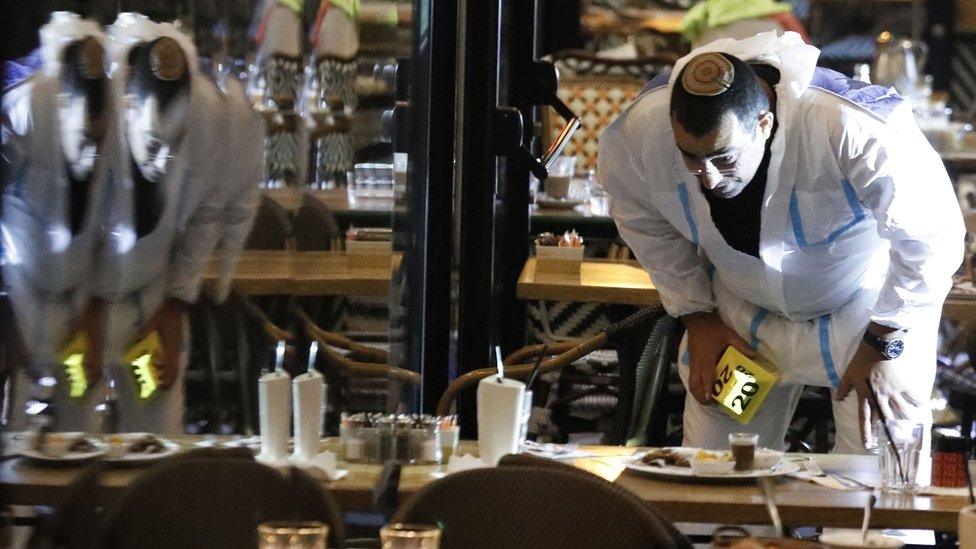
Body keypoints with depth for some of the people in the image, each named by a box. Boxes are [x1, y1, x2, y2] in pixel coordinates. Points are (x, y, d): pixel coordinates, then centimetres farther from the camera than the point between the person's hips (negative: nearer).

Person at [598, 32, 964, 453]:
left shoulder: (855, 132, -40)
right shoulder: (639, 131, -27)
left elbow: (930, 237, -24)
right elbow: (644, 223, -2)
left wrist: (882, 345, -17)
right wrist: (697, 318, -1)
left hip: (866, 301, -3)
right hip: (742, 308, 4)